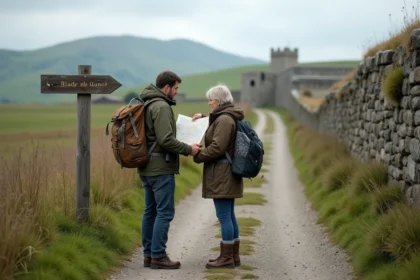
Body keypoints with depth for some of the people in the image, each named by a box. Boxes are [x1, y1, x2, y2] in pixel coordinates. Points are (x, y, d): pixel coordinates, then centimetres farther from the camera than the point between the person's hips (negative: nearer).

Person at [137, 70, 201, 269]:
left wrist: (182, 149, 14)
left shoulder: (147, 105, 15)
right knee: (165, 212, -6)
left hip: (147, 167, 10)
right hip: (161, 168, -10)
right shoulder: (161, 107, -15)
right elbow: (166, 140, -22)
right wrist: (188, 149, -11)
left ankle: (149, 254, 17)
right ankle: (158, 256, -5)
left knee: (151, 211, 12)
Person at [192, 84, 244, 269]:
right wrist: (204, 117, 26)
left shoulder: (224, 120, -16)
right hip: (228, 174, 10)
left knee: (224, 216, -7)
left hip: (221, 174, -10)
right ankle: (234, 255, 17)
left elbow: (217, 147, -23)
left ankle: (226, 257, -4)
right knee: (229, 215, 13)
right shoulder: (229, 117, 15)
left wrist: (197, 156, -12)